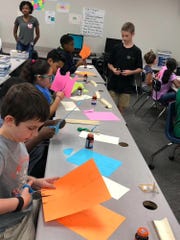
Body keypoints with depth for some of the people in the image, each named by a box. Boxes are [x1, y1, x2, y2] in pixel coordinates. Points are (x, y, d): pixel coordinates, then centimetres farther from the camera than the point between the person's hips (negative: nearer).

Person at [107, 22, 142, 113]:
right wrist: (113, 69, -13)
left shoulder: (136, 51, -3)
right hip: (114, 83, 1)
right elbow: (109, 63, 8)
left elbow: (139, 69, 1)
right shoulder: (116, 48, 1)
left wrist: (131, 72, -17)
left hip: (126, 85, -1)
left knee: (121, 108, 7)